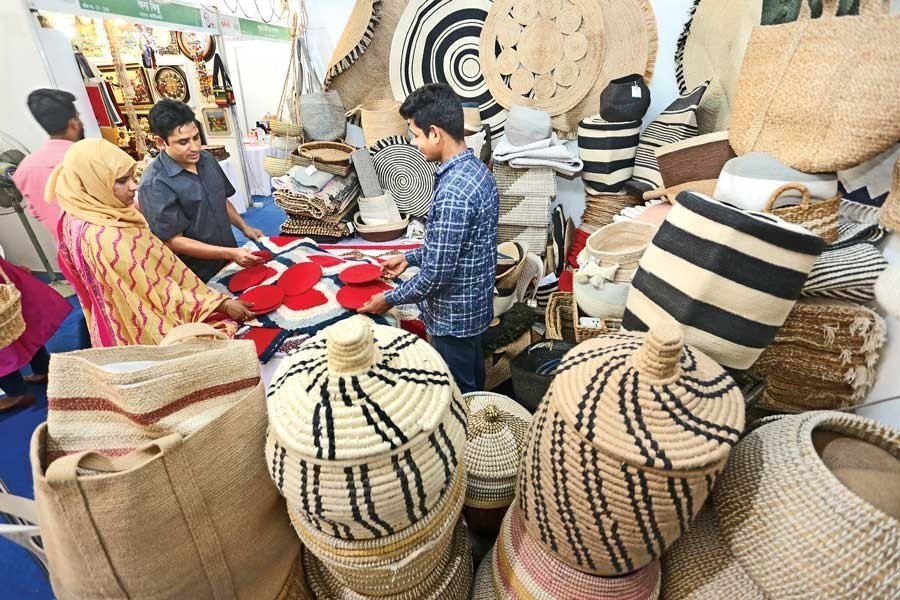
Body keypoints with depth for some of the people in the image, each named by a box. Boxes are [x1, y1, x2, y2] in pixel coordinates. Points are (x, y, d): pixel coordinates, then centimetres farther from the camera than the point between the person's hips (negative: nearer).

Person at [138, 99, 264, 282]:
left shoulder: (206, 159, 0)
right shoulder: (154, 185, -21)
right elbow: (173, 241, -21)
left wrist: (244, 227, 3)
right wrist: (230, 254, -27)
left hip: (228, 260, 6)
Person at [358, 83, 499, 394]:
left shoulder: (453, 193, -31)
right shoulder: (476, 169, 1)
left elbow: (436, 275, -26)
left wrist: (389, 299, -11)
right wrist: (409, 257, 14)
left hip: (454, 315, -9)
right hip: (475, 304, 9)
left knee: (458, 395, 15)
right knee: (474, 383, 29)